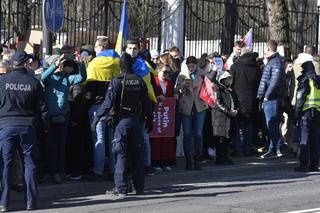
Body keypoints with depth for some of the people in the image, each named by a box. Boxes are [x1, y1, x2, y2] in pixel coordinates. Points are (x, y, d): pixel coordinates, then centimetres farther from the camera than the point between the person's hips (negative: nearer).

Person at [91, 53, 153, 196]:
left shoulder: (117, 82, -9)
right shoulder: (139, 81, 3)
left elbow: (108, 102, -13)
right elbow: (146, 103, 7)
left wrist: (97, 118, -8)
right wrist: (149, 120, 17)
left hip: (122, 120, -4)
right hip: (136, 120, 4)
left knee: (121, 154, -1)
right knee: (137, 153, 10)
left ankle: (121, 188, -4)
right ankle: (139, 187, 15)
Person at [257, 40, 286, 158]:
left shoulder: (275, 62, -12)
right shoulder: (272, 61, 18)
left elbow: (275, 81, -20)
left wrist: (266, 96, -17)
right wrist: (262, 98, 20)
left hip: (271, 99, -10)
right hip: (269, 99, 10)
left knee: (272, 125, -7)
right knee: (274, 125, 12)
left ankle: (274, 150, -5)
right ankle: (276, 149, 16)